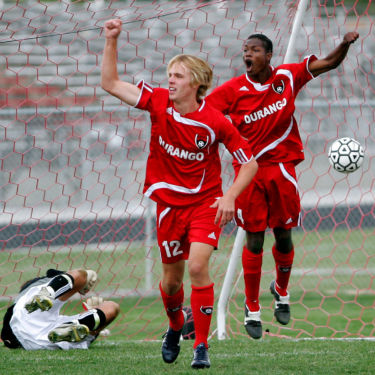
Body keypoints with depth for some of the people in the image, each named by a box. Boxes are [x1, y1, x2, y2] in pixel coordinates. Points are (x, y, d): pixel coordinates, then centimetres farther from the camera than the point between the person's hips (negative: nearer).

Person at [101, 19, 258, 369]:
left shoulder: (215, 122, -16)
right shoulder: (158, 102, -8)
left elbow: (249, 162, -7)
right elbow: (111, 83, -5)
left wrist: (229, 197, -19)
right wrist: (111, 41, -14)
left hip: (205, 202, -3)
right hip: (168, 203, 3)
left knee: (198, 265, -22)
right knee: (171, 278, 10)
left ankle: (202, 345, -12)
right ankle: (175, 326, 43)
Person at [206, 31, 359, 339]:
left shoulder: (288, 77, -1)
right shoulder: (233, 90, -6)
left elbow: (330, 63, 5)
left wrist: (345, 45, -12)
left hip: (282, 169, 2)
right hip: (249, 172, -1)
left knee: (283, 236, 7)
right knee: (254, 239, -1)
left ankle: (281, 291, 35)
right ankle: (252, 308, 12)